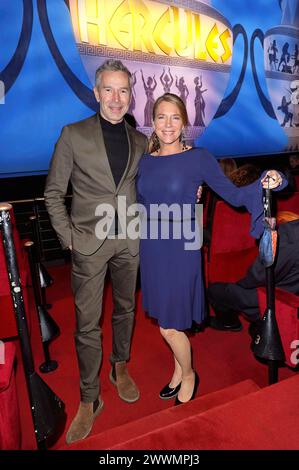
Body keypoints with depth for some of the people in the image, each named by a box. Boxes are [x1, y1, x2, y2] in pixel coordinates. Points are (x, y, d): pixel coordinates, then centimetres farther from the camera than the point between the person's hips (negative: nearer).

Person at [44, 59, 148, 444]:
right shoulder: (73, 135, -4)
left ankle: (120, 368, 42)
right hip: (89, 243, -3)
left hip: (129, 242, 4)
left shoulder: (140, 141, 7)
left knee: (125, 310, 17)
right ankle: (89, 399, 23)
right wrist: (68, 237, -9)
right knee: (87, 323, 4)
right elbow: (53, 193, -3)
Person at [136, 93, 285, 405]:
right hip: (150, 252, 5)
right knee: (167, 320, 18)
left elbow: (233, 194, -6)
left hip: (181, 251, -4)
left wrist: (264, 183, -23)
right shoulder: (144, 161, 5)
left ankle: (188, 375, 34)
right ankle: (179, 370, 43)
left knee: (170, 326, 4)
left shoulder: (198, 158, -8)